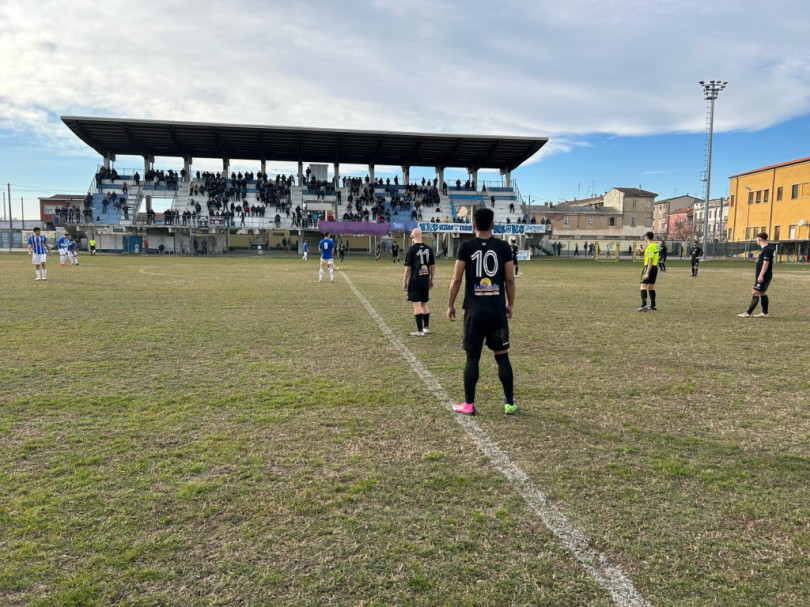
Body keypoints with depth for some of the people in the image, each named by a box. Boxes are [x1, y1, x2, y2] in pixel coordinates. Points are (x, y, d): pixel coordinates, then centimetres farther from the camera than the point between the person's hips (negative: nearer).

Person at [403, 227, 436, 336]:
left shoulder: (411, 249, -11)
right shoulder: (428, 249, 4)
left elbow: (408, 268, -11)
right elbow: (433, 266, 9)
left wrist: (404, 282, -3)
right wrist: (431, 279, 19)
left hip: (414, 282, -5)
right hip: (425, 282, 5)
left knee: (417, 305, -2)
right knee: (424, 304, 17)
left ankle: (420, 331, -1)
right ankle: (426, 328, 25)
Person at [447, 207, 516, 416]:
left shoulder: (466, 247, -4)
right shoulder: (503, 247, 1)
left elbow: (456, 279, -4)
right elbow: (509, 279, 3)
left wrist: (450, 305, 7)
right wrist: (510, 304, 16)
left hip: (474, 310, -1)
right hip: (497, 310, 2)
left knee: (472, 357, 5)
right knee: (502, 356, 11)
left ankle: (468, 405, 11)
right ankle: (509, 403, 16)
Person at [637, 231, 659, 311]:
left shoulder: (650, 247, -16)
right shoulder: (655, 245, 12)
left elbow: (650, 260, -21)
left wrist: (647, 273, -23)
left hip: (649, 268, -9)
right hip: (655, 267, 9)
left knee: (643, 286, -11)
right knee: (651, 287, 16)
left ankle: (644, 305, -20)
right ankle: (653, 305, 21)